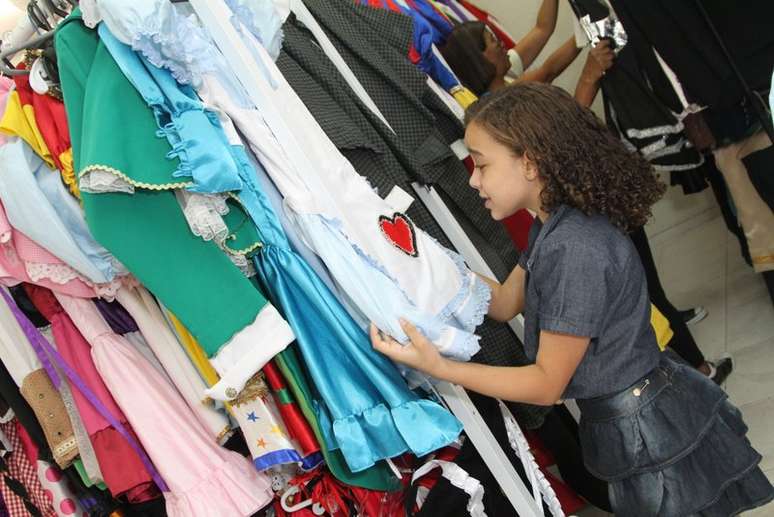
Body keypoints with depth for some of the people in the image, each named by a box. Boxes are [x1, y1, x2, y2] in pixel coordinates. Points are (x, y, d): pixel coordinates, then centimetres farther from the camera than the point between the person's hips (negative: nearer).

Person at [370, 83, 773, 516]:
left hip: (651, 435, -9)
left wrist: (437, 367, -27)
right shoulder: (555, 228, 1)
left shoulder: (577, 250, -29)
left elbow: (546, 384, -23)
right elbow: (505, 303, 11)